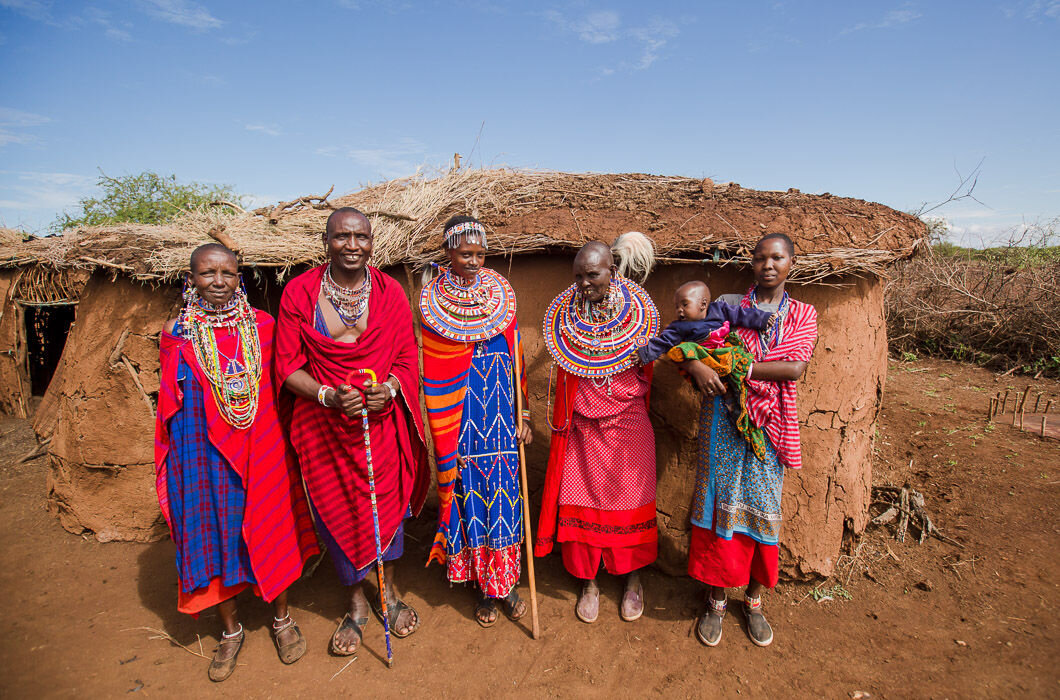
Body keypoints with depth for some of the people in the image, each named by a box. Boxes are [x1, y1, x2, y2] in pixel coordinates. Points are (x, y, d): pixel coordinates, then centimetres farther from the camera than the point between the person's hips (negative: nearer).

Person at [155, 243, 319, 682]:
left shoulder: (262, 325, -2)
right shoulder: (177, 332, -2)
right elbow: (171, 405, 4)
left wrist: (283, 438, 3)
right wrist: (174, 462, 4)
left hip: (261, 448, 0)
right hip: (203, 454, 0)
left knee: (269, 528, 9)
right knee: (214, 533, 10)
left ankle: (281, 618, 32)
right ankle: (230, 630, 33)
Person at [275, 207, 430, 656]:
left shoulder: (389, 292, -3)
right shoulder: (299, 293, -6)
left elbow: (407, 358, 0)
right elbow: (287, 366, -5)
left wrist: (388, 388, -20)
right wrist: (329, 396, -21)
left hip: (383, 422, 1)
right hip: (324, 426, 0)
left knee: (386, 503, 14)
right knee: (338, 512, 11)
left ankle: (388, 593, 40)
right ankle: (357, 603, 36)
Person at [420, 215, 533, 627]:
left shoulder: (502, 294, 5)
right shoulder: (432, 302, -1)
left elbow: (517, 359, 7)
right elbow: (434, 376, -1)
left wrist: (524, 413, 3)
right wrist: (443, 434, -4)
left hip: (501, 413, 2)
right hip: (461, 419, -2)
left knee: (503, 493, 7)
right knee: (469, 495, 6)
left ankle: (506, 581, 26)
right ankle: (484, 587, 25)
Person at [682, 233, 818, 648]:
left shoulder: (803, 315, 6)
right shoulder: (728, 305, 4)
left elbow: (794, 369, -9)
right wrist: (697, 366, -23)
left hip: (770, 423, 1)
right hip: (724, 416, -1)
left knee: (763, 506, 8)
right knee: (720, 501, 3)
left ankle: (754, 601, 28)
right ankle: (715, 600, 20)